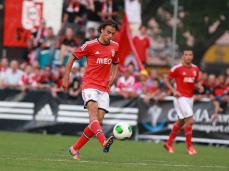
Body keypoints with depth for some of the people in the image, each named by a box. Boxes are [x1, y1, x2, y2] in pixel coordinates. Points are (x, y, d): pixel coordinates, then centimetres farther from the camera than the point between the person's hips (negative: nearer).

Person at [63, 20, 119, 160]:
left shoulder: (115, 46, 10)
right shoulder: (90, 45, -4)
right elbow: (73, 57, 6)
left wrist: (113, 78, 12)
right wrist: (66, 76, 2)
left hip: (104, 89, 5)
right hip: (90, 85, -5)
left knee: (98, 122, -1)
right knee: (94, 115, -27)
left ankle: (75, 149, 11)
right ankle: (104, 142, -50)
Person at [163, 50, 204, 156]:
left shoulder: (195, 69, 7)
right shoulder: (177, 68, -9)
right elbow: (166, 80, -2)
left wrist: (199, 86, -3)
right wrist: (174, 91, -13)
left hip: (190, 98, 7)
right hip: (181, 98, -7)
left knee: (181, 122, 14)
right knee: (189, 120, -14)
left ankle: (169, 143, 28)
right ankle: (189, 146, -5)